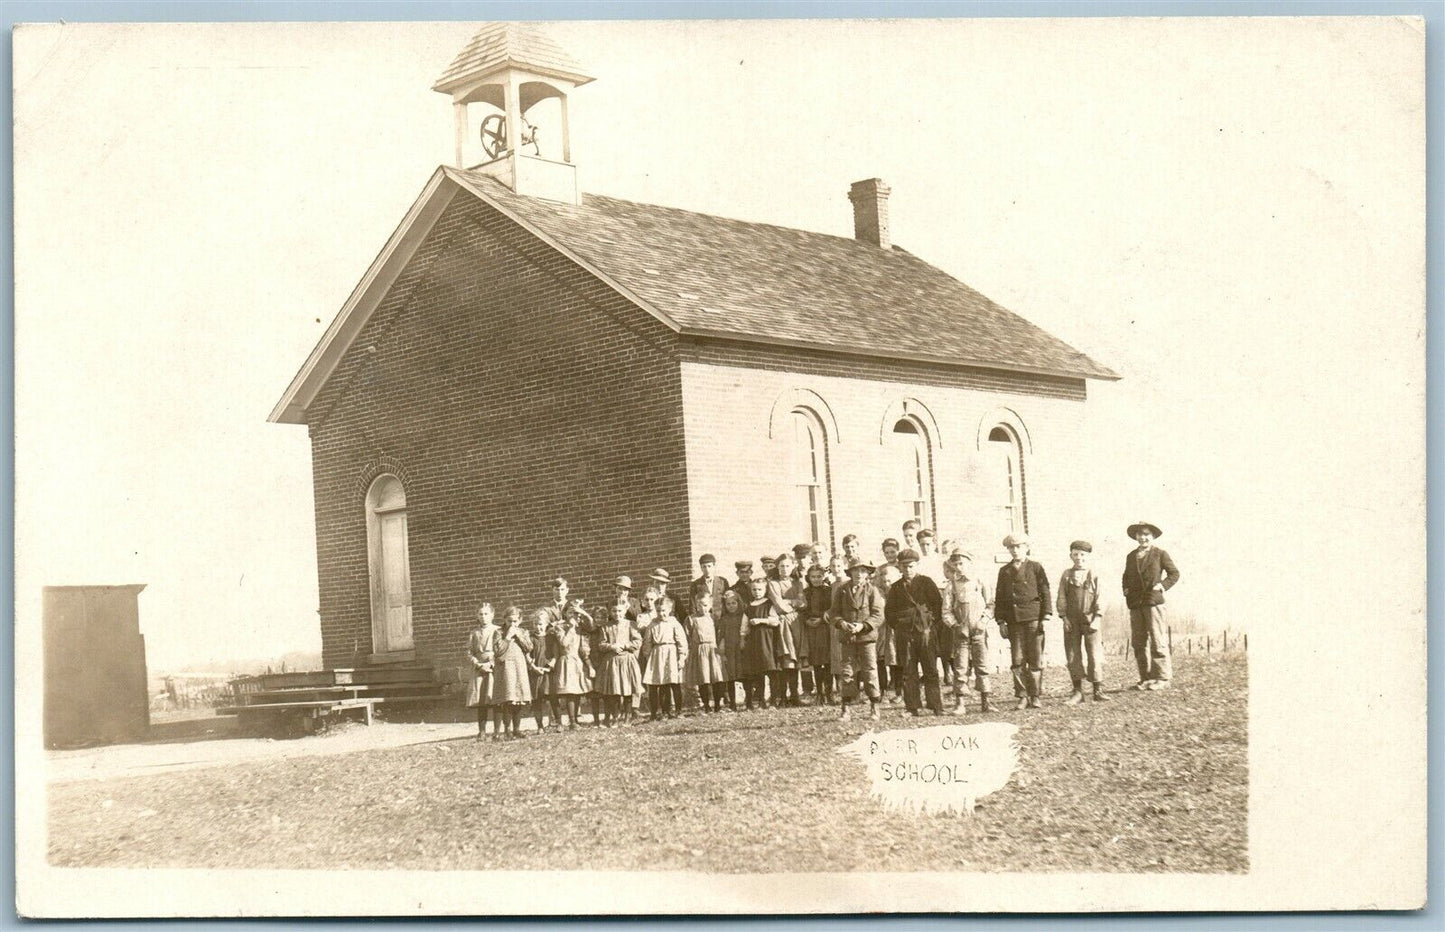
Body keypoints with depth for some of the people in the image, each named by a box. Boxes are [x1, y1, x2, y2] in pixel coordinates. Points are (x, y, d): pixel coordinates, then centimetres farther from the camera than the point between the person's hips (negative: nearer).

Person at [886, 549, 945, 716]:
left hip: (926, 631, -2)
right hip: (904, 634, 2)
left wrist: (933, 622, 0)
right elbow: (889, 611, 16)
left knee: (931, 671, -2)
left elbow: (938, 602, 4)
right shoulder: (896, 587, 14)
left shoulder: (926, 582, 7)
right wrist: (896, 627, 8)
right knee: (909, 672, -1)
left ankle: (936, 706, 1)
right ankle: (914, 707, 3)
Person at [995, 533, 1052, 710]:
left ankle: (1035, 696, 6)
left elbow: (1045, 593, 4)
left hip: (1033, 619, -2)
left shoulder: (1036, 568, 6)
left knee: (1035, 660, 0)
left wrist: (1045, 616, -5)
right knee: (1017, 660, -2)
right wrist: (1000, 621, 5)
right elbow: (999, 597, 14)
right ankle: (1022, 696, 3)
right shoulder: (1004, 571, 14)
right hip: (1013, 621, 2)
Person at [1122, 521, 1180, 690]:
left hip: (1153, 601, -5)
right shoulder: (1131, 556, 17)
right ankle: (1146, 678, 10)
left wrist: (1163, 585, -6)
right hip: (1135, 603, 5)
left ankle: (1162, 678, -2)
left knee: (1157, 641, -6)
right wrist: (1126, 589, 12)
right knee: (1138, 643, 4)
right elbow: (1126, 576, 29)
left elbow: (1174, 573, 7)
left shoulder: (1160, 554, 4)